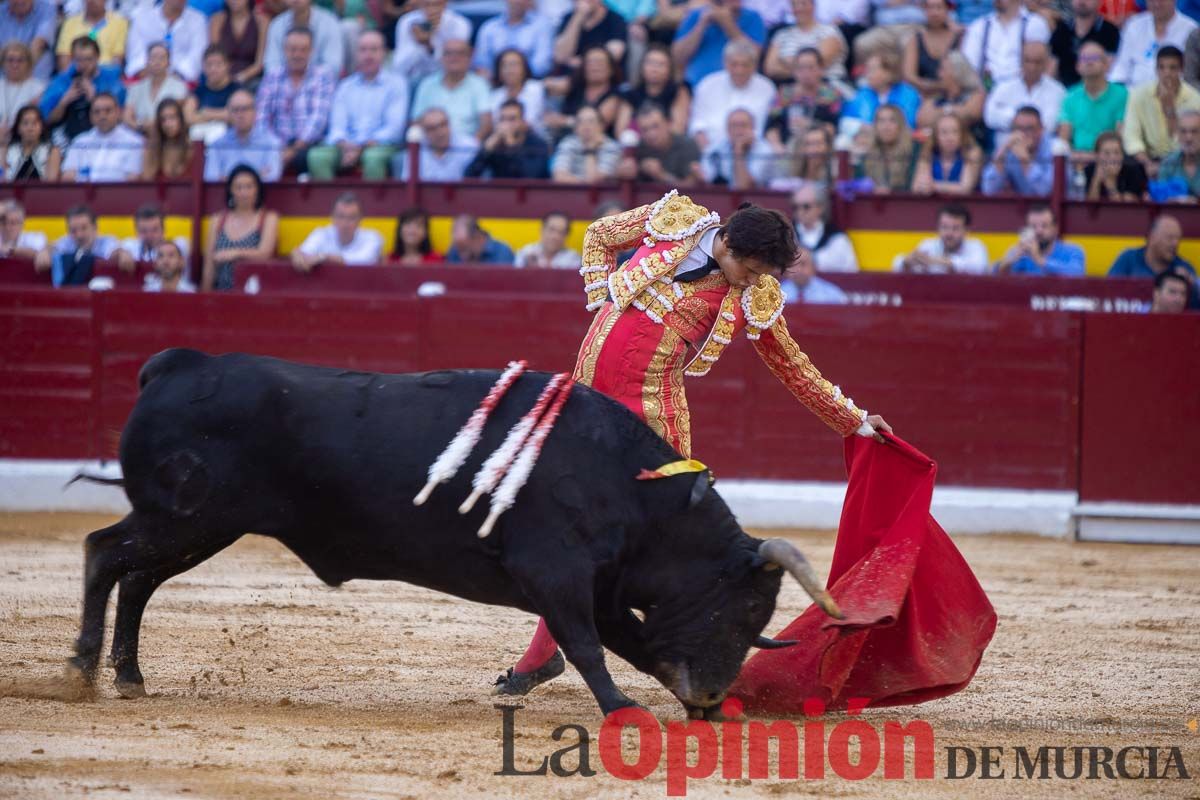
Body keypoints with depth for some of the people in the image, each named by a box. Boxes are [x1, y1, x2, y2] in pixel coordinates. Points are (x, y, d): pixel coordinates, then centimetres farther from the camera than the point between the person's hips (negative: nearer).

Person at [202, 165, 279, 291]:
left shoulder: (269, 219, 6)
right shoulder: (217, 221, 12)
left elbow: (264, 254, -9)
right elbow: (209, 265, 11)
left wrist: (236, 253, -26)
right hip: (223, 292, 2)